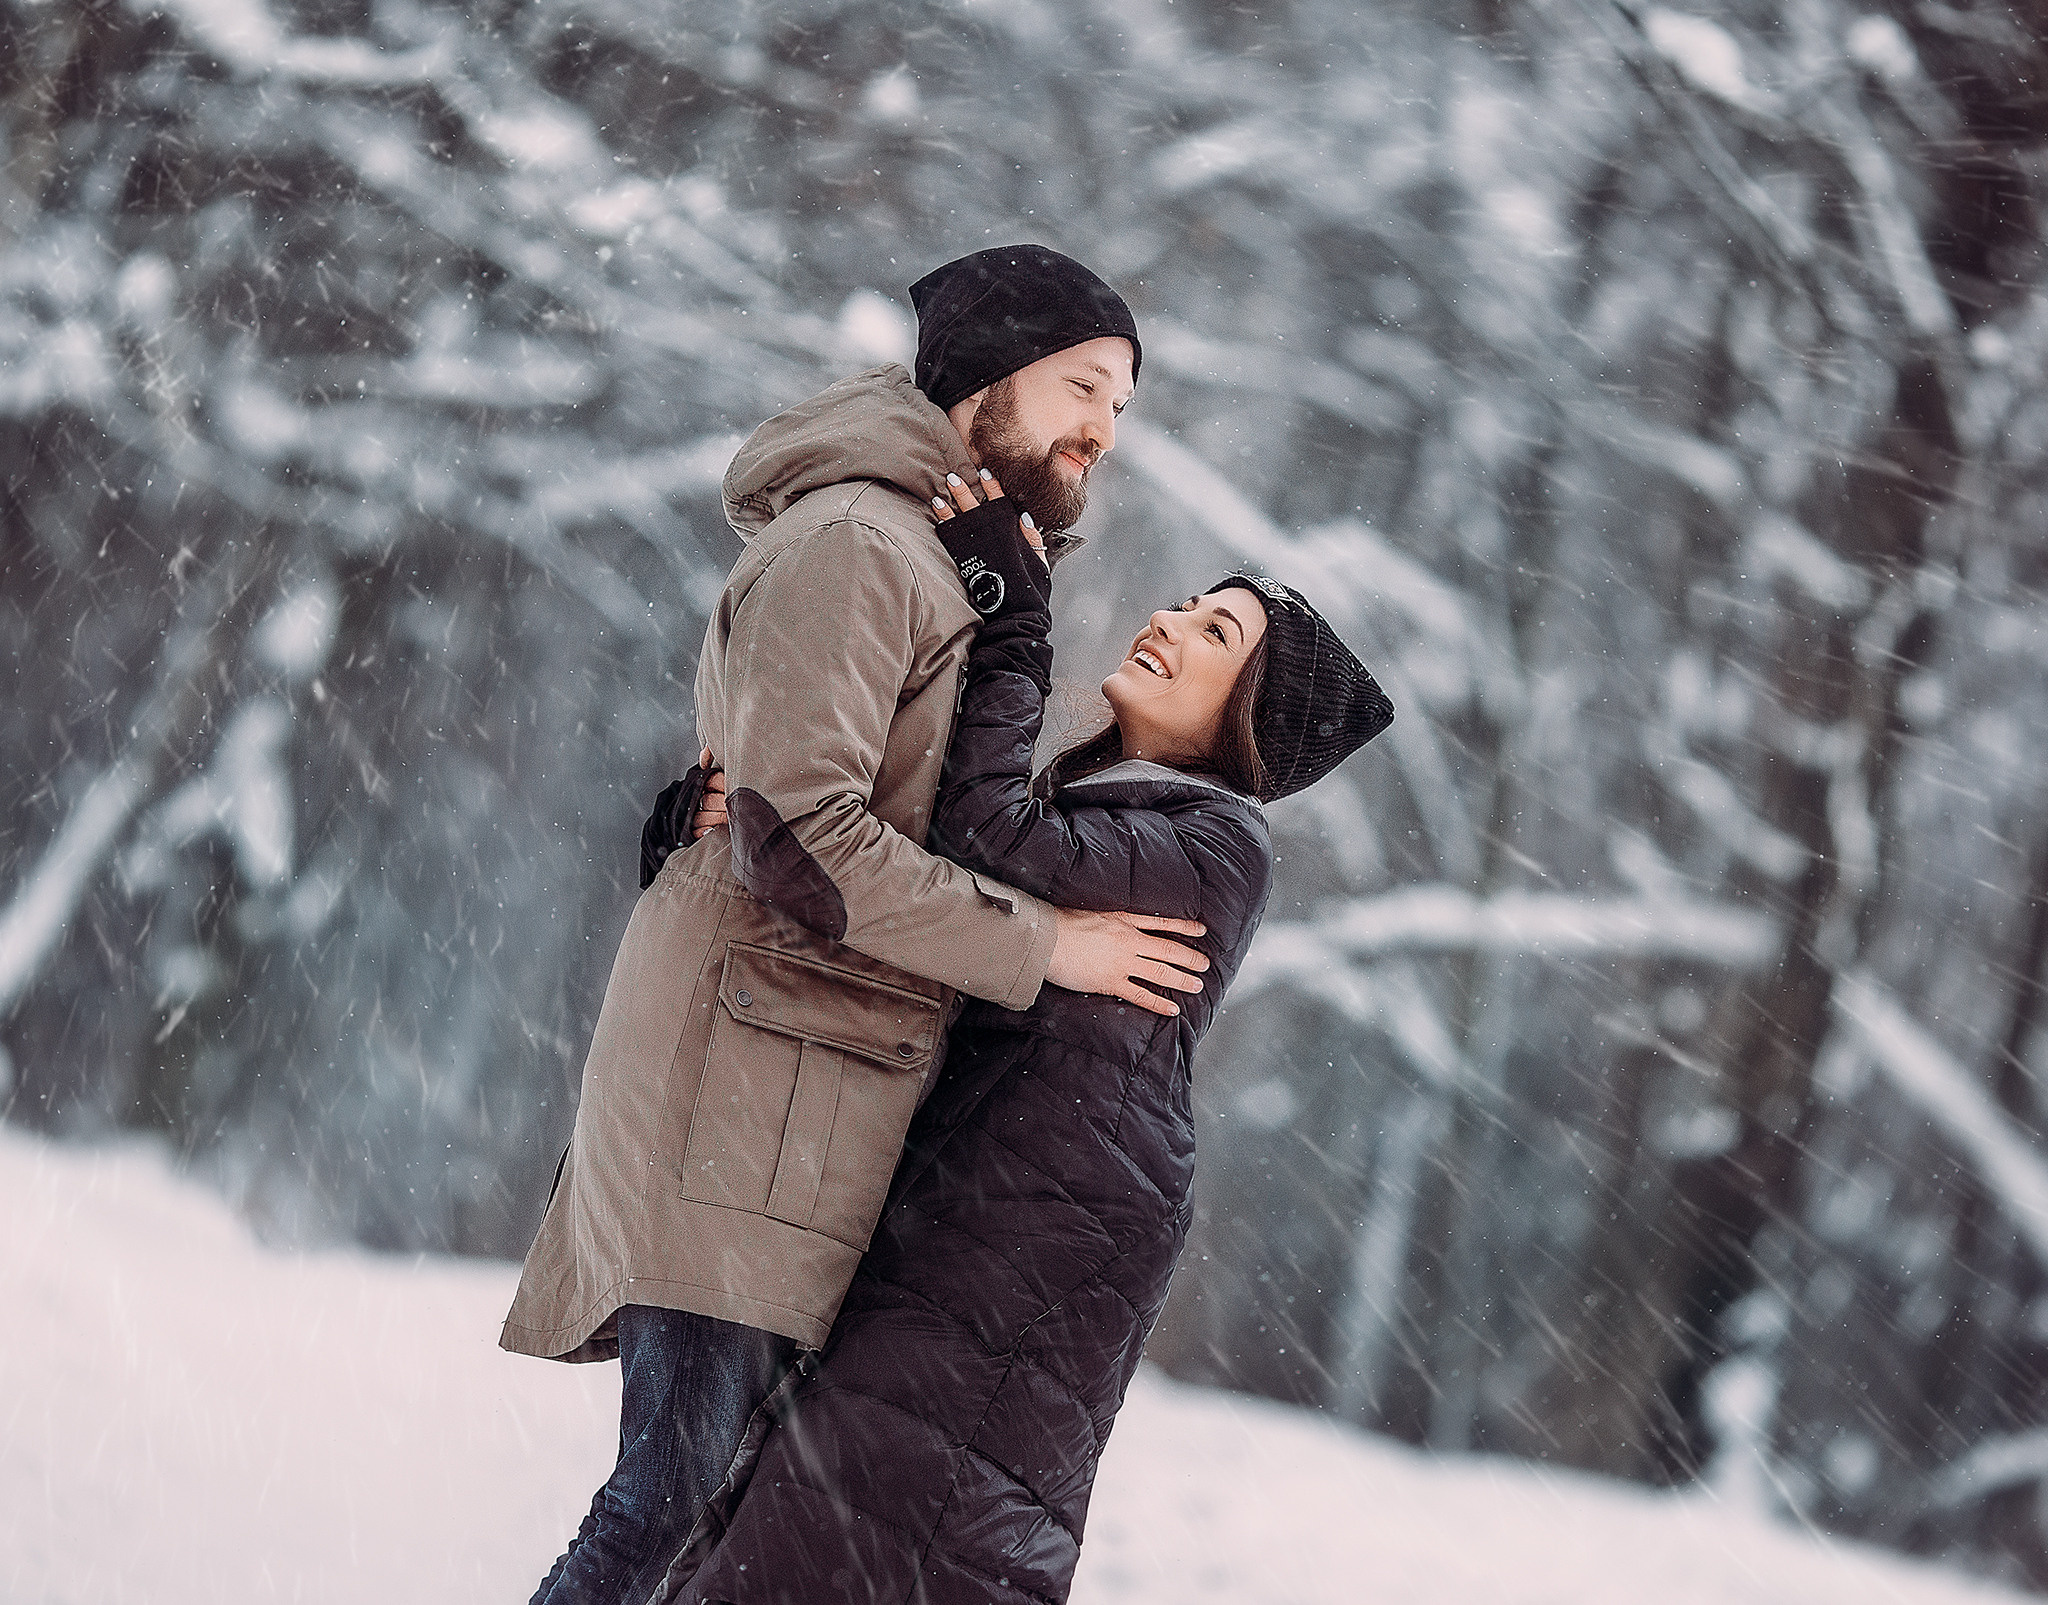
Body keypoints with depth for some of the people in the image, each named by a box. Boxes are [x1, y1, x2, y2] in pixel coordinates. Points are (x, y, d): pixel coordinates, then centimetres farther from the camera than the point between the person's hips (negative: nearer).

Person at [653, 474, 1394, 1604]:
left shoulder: (1220, 844, -4)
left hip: (1049, 1235, -9)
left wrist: (1008, 614, -8)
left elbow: (997, 840, -16)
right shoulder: (1075, 799, 23)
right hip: (948, 1212, 9)